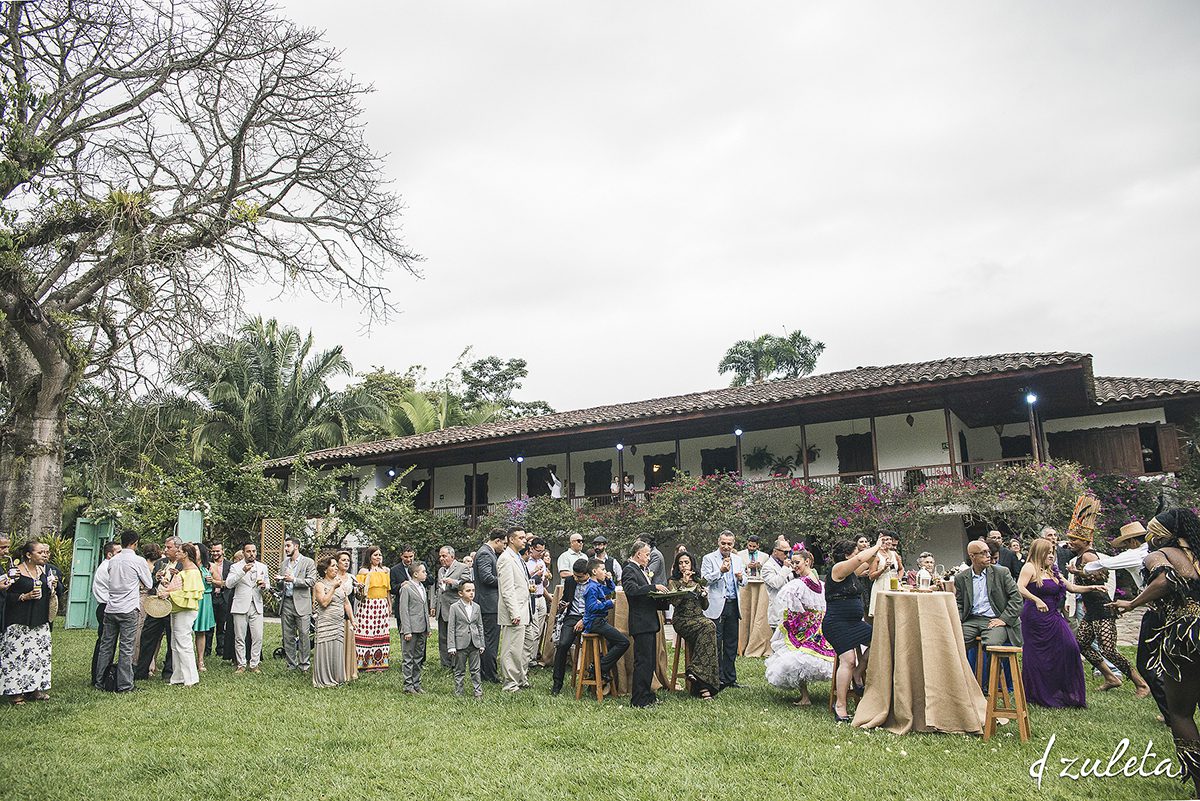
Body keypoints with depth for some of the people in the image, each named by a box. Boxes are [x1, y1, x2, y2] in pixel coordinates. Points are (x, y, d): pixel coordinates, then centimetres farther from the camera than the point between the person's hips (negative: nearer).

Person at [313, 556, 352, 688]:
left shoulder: (341, 583, 13)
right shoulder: (319, 585, -3)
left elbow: (346, 603, 17)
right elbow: (324, 602, -17)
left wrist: (352, 621, 12)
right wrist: (333, 588, -15)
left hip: (340, 623, 5)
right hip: (325, 623, -5)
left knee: (338, 652, 7)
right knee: (325, 651, -2)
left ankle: (337, 678, 16)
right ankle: (324, 680, 8)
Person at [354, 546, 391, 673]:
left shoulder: (386, 571, 13)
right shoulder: (364, 571, 1)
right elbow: (361, 592, -3)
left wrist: (390, 606, 13)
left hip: (383, 606, 4)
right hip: (368, 605, -4)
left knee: (382, 633, 2)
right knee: (366, 633, -7)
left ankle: (380, 661, 9)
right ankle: (364, 663, -1)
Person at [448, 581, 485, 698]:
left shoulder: (476, 607, 7)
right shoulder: (454, 607, -5)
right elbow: (451, 628, -5)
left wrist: (481, 644, 9)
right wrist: (452, 646, -8)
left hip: (475, 644, 3)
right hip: (461, 643, -3)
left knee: (475, 670, 7)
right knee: (460, 670, 7)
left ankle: (478, 691, 14)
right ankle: (458, 692, 18)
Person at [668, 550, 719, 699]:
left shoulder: (698, 582, 20)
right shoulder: (673, 582, 7)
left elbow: (705, 606, 18)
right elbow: (675, 601, -10)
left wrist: (704, 595, -1)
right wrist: (685, 583, -9)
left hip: (699, 618, 4)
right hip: (682, 620, -4)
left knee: (708, 628, -32)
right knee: (709, 626, -32)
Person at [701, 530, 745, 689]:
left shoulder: (737, 559, 14)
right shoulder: (709, 559, -2)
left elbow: (744, 581, 17)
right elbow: (704, 579, -11)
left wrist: (741, 578, -6)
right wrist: (720, 571, -23)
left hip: (733, 605, 5)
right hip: (717, 606, -5)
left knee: (731, 644, 11)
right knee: (716, 645, -2)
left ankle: (730, 678, 20)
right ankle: (718, 679, 6)